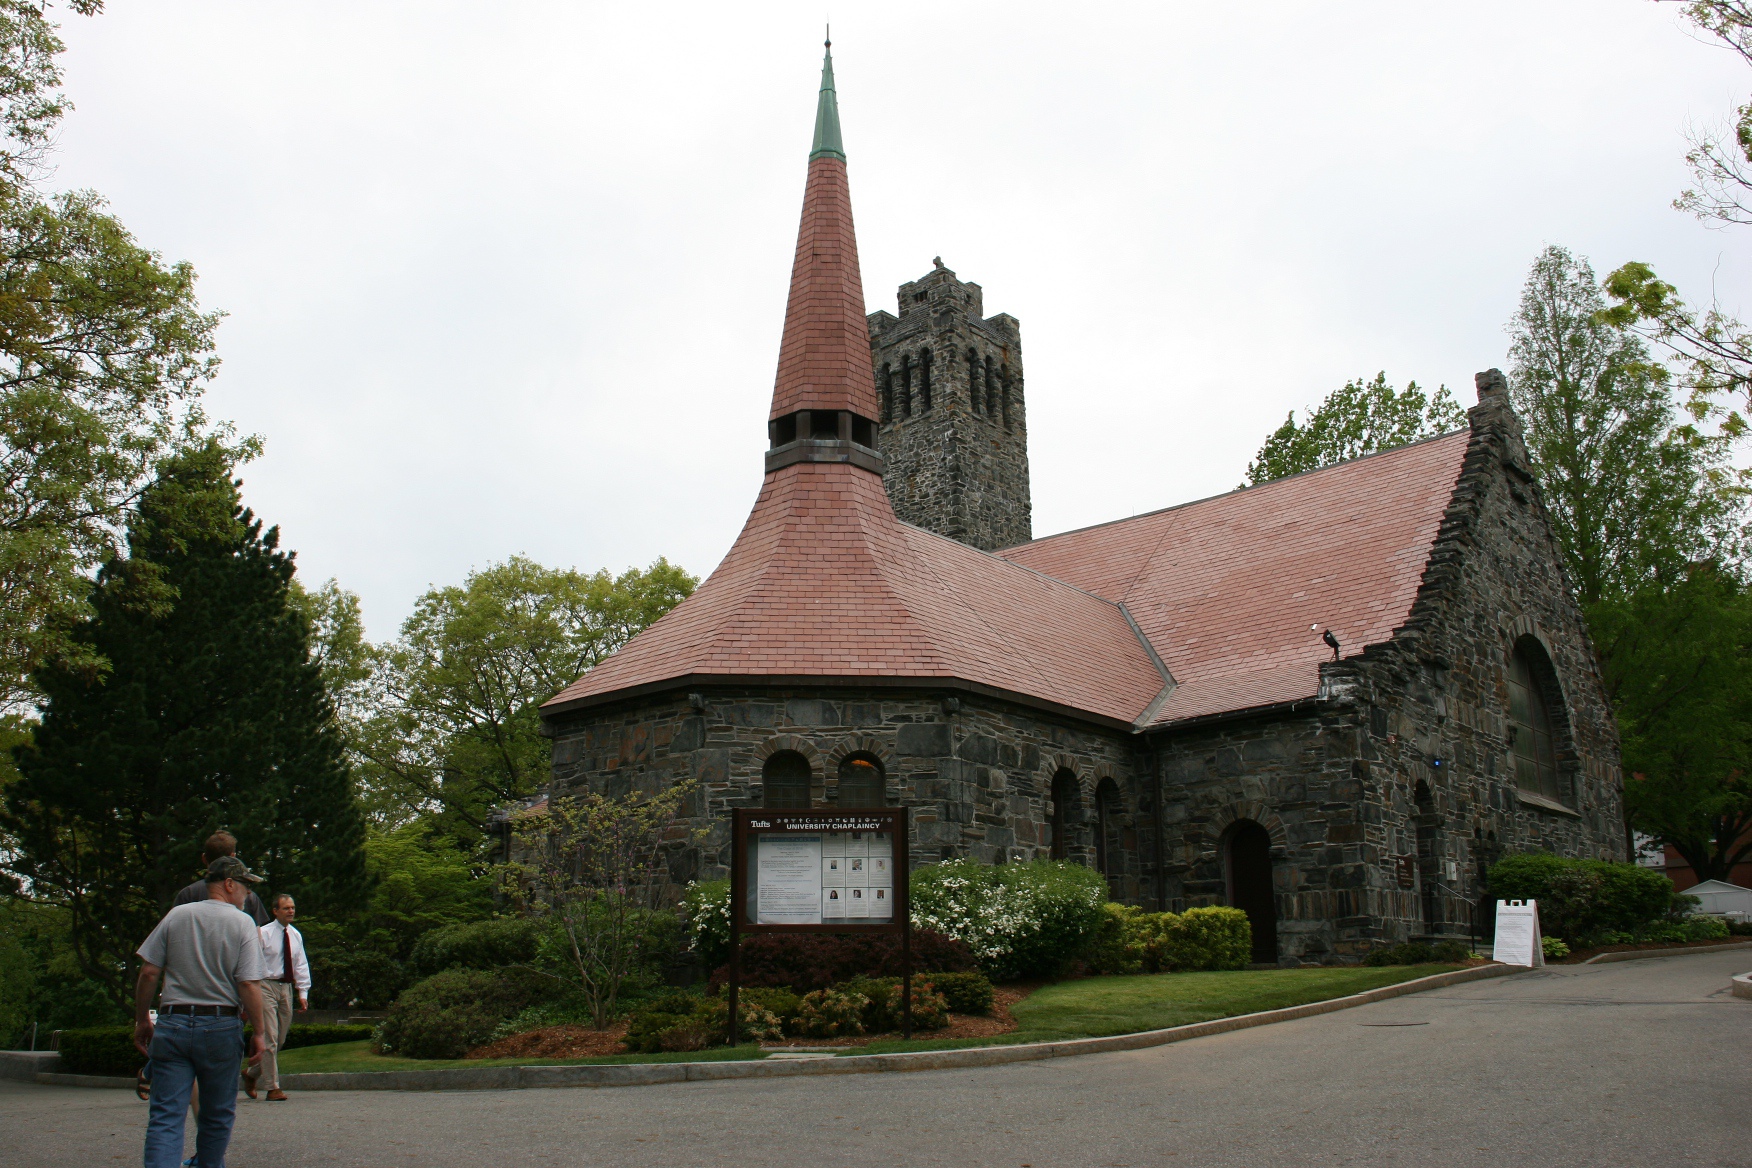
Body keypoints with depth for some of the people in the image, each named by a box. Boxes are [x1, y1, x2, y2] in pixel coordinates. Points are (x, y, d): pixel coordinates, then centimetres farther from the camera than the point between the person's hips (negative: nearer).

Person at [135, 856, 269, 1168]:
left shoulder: (176, 915, 6)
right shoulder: (243, 924, -3)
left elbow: (148, 972, 3)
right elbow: (249, 984, -10)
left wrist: (142, 1020, 14)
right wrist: (258, 1032, -2)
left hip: (172, 1024, 2)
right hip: (221, 1026, -2)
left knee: (165, 1116, 0)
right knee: (217, 1115, 15)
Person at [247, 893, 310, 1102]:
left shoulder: (296, 936, 10)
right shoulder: (264, 933, -7)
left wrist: (303, 992, 6)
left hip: (287, 987, 6)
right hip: (267, 986, -6)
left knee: (281, 1039, 11)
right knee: (270, 1038, -8)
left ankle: (252, 1074, 31)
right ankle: (273, 1088, -2)